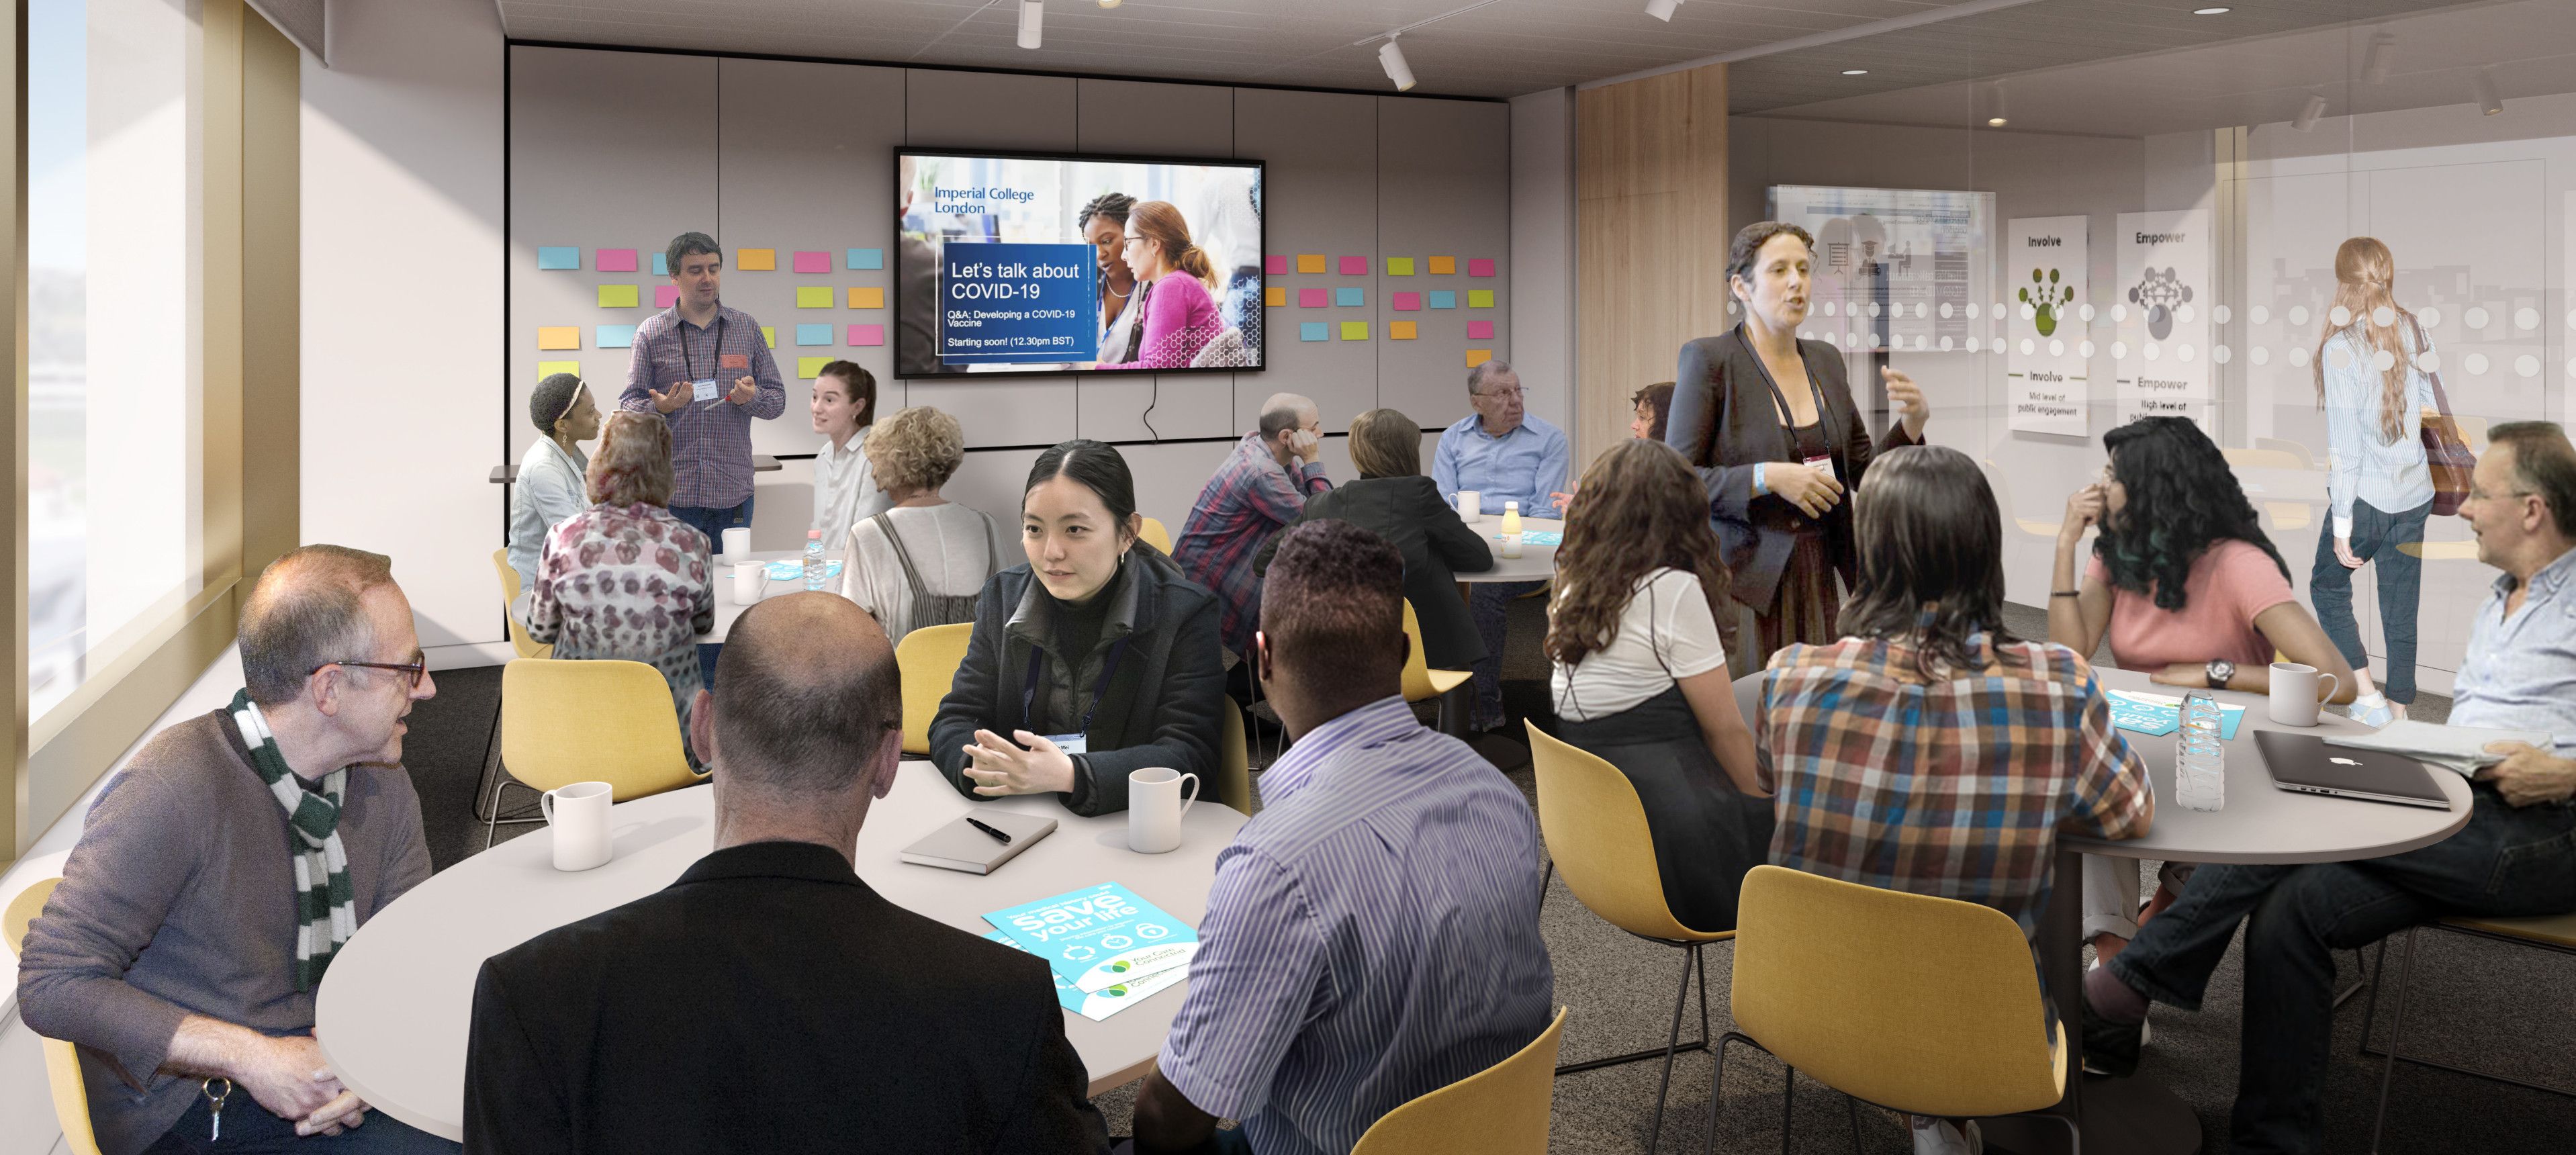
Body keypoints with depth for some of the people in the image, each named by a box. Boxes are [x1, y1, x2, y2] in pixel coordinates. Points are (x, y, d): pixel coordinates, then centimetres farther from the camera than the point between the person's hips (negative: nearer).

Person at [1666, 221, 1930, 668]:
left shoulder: (1825, 359, 13)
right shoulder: (1709, 359, -6)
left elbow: (1863, 471, 17)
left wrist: (1912, 421, 0)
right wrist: (1767, 477, -19)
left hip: (1821, 577, 5)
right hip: (1748, 578, -5)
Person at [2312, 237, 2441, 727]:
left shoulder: (2341, 347, -18)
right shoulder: (2417, 332, -2)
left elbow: (2344, 446, -17)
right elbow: (2433, 412, 4)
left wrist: (2342, 525, -12)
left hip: (2368, 497, -5)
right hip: (2416, 495, 5)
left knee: (2328, 586, 17)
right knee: (2401, 607, 13)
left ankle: (2369, 697, 11)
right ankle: (2398, 709, 21)